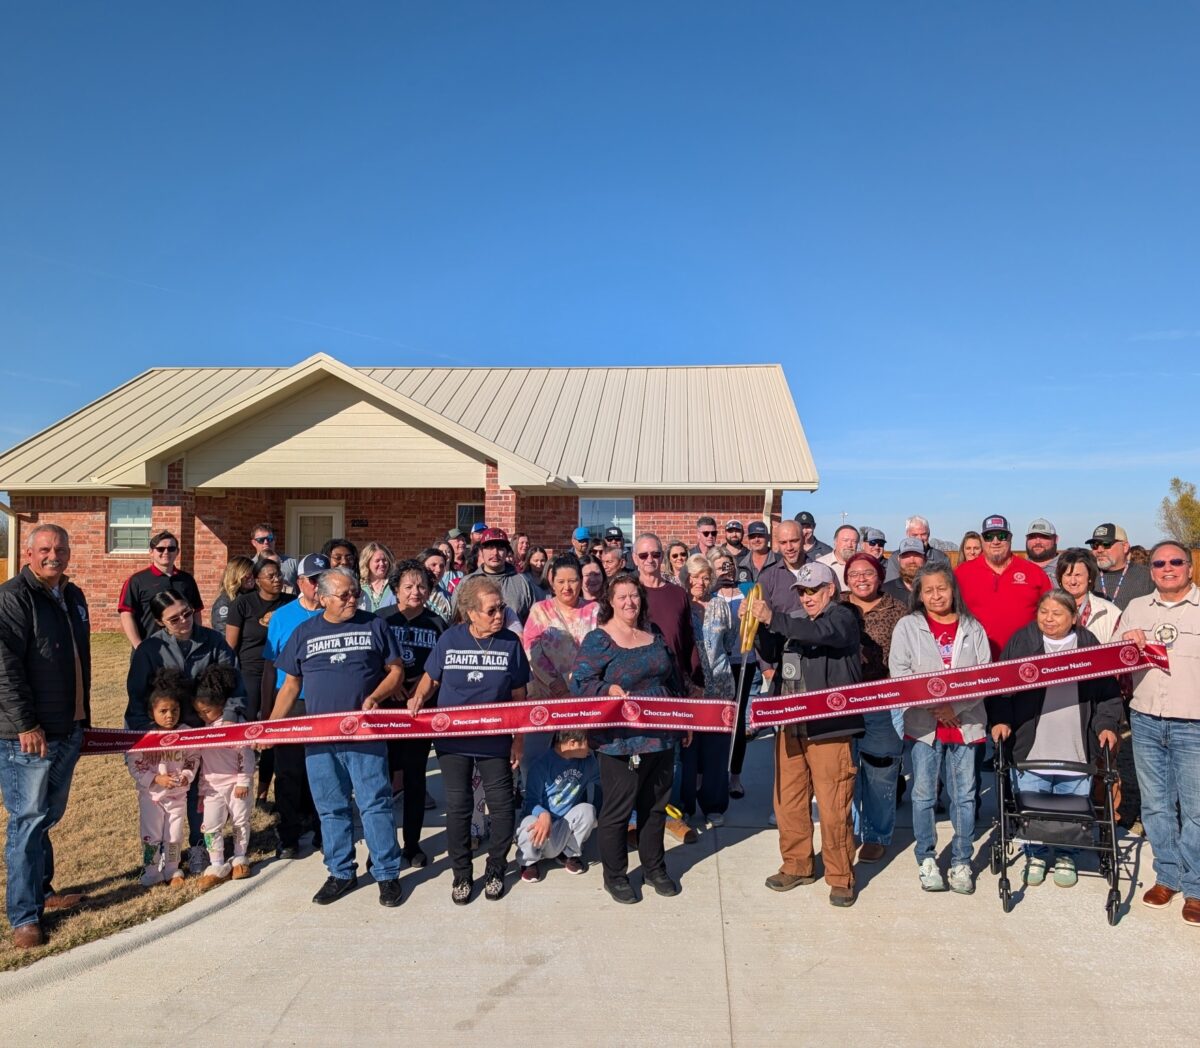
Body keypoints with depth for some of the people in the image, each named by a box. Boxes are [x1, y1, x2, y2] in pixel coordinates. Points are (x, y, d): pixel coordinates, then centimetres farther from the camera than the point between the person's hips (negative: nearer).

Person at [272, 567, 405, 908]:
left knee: (375, 804, -1)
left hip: (365, 734, -2)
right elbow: (290, 684, 12)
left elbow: (396, 670, 4)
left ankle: (387, 874, 11)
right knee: (331, 809, 11)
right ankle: (341, 873, 25)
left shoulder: (374, 626, 3)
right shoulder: (304, 632, 8)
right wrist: (272, 726, 6)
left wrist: (375, 697, -13)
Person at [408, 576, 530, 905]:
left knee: (501, 804, 4)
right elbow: (430, 679, 6)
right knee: (458, 806, 8)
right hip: (452, 739, 0)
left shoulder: (510, 643, -7)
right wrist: (418, 697, -15)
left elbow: (518, 696, -1)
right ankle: (461, 874, 24)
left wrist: (518, 739, -1)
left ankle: (495, 869, 24)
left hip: (495, 740, 0)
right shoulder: (450, 639, -7)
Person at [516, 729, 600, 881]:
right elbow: (531, 801, -18)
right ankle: (530, 861, 2)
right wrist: (543, 814, -38)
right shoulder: (542, 764, -20)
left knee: (587, 810, -26)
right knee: (531, 828, -38)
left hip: (567, 825, 4)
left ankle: (570, 854, 3)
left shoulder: (588, 761, -6)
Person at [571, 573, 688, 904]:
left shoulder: (654, 635, 10)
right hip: (620, 742, -6)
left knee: (656, 806, 17)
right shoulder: (598, 639, -9)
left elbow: (674, 681, 18)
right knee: (617, 810, 5)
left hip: (661, 737, 6)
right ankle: (614, 876, 23)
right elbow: (579, 683, -14)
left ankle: (654, 868, 34)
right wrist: (608, 690, -31)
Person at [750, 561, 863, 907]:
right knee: (788, 801, 12)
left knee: (833, 807, -3)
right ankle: (797, 865, 28)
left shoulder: (842, 617, -4)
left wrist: (773, 618, -32)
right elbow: (772, 654, 22)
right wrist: (756, 626, 4)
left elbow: (819, 633, -26)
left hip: (828, 728, -7)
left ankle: (840, 877, 12)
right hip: (790, 726, 7)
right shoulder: (796, 620, 19)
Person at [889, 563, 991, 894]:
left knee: (964, 795, 7)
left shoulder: (973, 628, 6)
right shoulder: (908, 626, 3)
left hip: (966, 723, 1)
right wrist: (934, 705, -12)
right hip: (923, 724, -1)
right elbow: (899, 674, -5)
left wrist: (955, 708, -12)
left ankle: (961, 862, 19)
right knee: (923, 793, 4)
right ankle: (926, 859, 18)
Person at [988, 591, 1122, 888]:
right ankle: (1035, 855, 28)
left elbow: (1108, 692, 9)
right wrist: (1000, 719, -10)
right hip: (1031, 747, -1)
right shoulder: (1021, 641, 1)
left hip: (1077, 750, 1)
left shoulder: (1089, 644, 5)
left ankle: (1066, 856, 31)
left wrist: (1107, 725, -1)